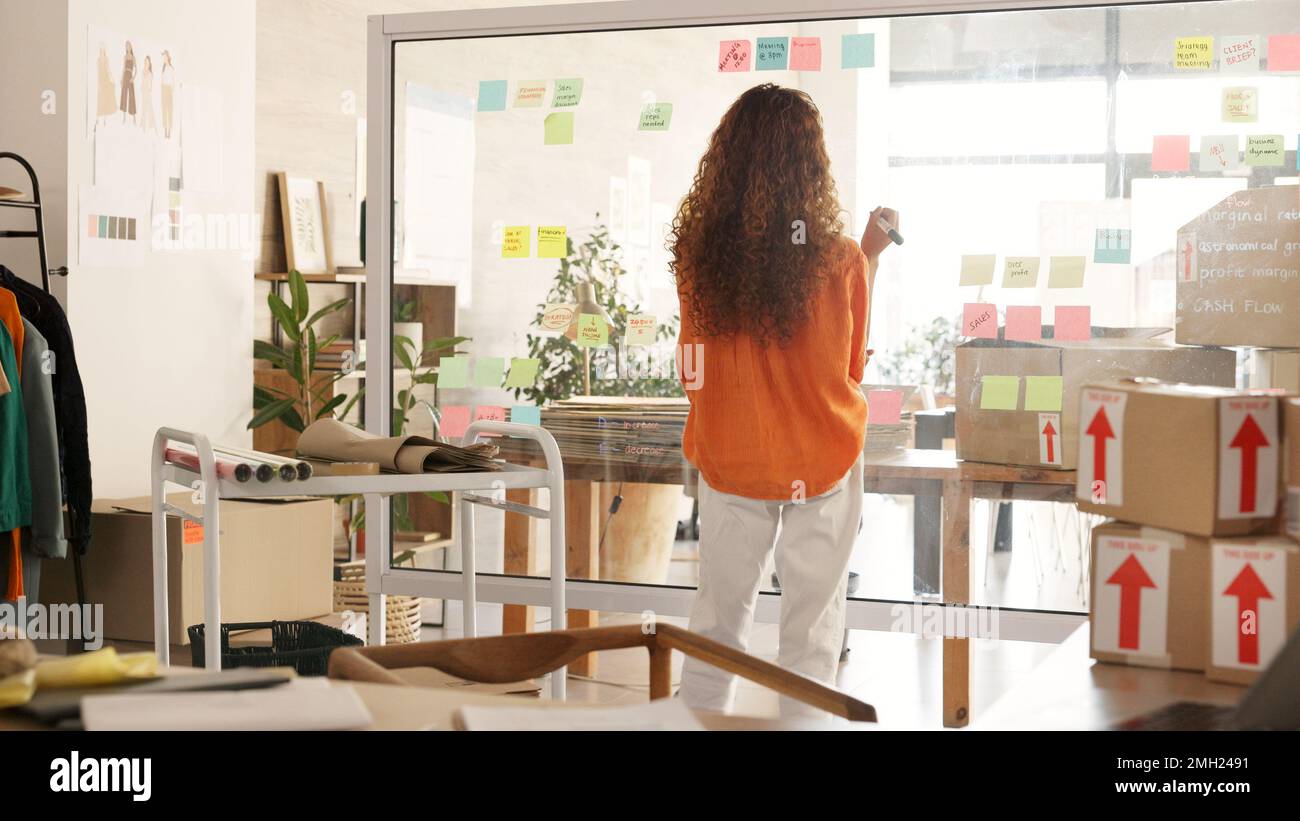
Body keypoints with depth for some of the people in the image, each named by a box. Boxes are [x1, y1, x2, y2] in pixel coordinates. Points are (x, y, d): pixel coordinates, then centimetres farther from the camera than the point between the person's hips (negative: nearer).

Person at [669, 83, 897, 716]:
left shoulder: (697, 253, -12)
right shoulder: (840, 262, -18)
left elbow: (694, 370, 2)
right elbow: (851, 366, -2)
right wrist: (871, 255, 6)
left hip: (728, 462, 2)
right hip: (820, 463, -2)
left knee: (719, 615, 15)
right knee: (811, 624, 10)